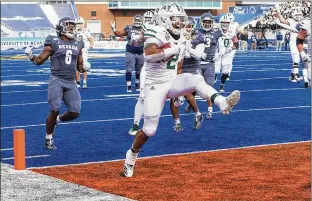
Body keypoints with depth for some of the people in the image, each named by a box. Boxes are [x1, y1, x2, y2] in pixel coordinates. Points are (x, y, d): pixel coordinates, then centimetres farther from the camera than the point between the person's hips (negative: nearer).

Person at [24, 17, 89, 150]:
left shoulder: (77, 45, 12)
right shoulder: (54, 43, -3)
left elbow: (80, 65, 21)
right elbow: (40, 60, 0)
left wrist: (84, 68, -1)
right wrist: (31, 56, -19)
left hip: (71, 83, 5)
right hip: (56, 80, -5)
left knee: (75, 113, -4)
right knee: (55, 110, -14)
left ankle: (57, 120, 28)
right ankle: (49, 139, 6)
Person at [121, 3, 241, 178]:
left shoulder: (180, 40, 8)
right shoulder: (157, 33, -15)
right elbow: (149, 55, -35)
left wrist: (180, 91, 19)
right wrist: (173, 50, -29)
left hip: (172, 83, 5)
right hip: (155, 87, -5)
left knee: (195, 79, -27)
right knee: (149, 130, -4)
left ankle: (222, 103, -47)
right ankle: (131, 157, 20)